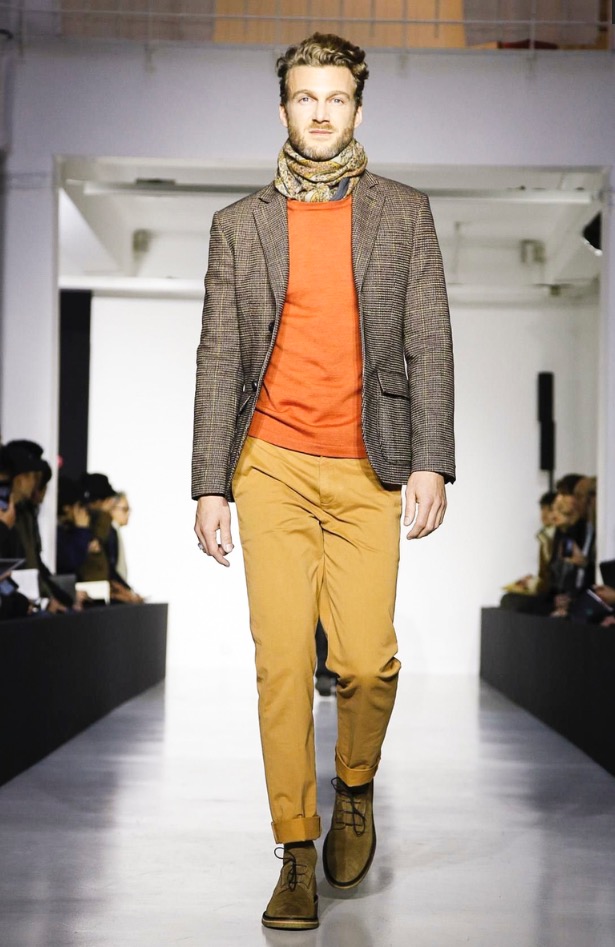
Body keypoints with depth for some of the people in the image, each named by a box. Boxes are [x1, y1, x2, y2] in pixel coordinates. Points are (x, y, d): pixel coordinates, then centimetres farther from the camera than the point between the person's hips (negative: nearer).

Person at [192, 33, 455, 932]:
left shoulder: (404, 214, 9)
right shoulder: (240, 224, 10)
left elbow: (430, 345, 4)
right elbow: (219, 359, 7)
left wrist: (431, 462, -7)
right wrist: (209, 484, 1)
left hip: (367, 470, 0)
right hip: (271, 465, 1)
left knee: (367, 660, -7)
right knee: (282, 660, -3)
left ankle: (355, 792, 24)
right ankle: (297, 854, 8)